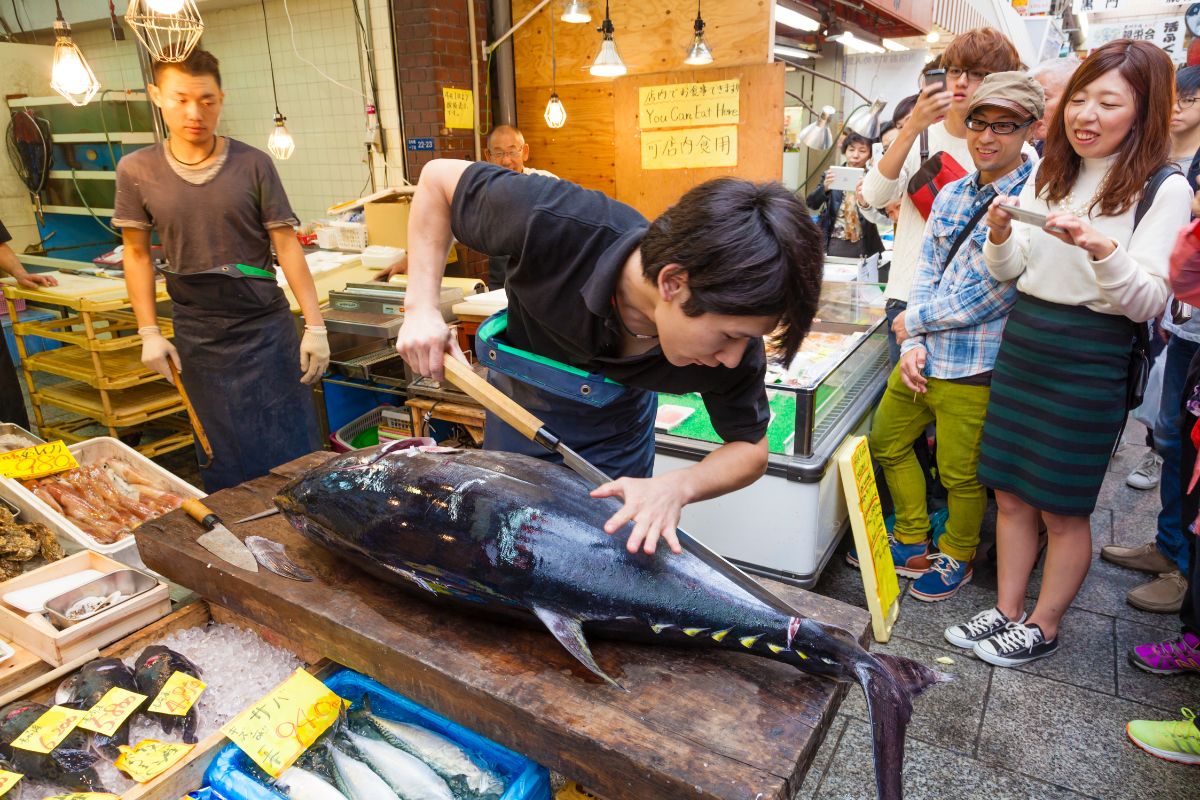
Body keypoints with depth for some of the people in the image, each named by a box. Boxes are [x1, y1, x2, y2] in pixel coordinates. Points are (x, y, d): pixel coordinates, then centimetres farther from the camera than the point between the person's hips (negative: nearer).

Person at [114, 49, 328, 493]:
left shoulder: (253, 165, -5)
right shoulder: (137, 171, 0)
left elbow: (286, 246, -5)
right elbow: (137, 254, 8)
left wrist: (315, 325, -9)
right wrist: (149, 333, 2)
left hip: (265, 327, -1)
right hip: (197, 336, 2)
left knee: (292, 450, 3)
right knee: (226, 458, 10)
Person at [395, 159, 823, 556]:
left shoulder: (734, 348, -33)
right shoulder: (555, 223, -41)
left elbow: (751, 450, -18)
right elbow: (438, 179, -24)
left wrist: (675, 487, -39)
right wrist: (421, 308, -32)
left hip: (615, 431, 0)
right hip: (518, 406, 0)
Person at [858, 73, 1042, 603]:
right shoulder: (951, 195, 8)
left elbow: (992, 296, -18)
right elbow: (926, 271, 7)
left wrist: (914, 320, -8)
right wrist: (911, 344, -5)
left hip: (975, 366, -7)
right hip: (922, 355, 7)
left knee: (961, 474, 8)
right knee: (887, 443, 18)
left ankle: (956, 557, 35)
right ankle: (912, 542, 38)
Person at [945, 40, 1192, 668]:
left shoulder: (1164, 190, -6)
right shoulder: (1047, 175, 8)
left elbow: (1148, 302, -13)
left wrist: (1101, 248, -30)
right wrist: (1001, 235, -10)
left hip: (1090, 361, -5)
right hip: (1022, 340, 5)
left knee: (1063, 509, 6)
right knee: (1011, 494, 11)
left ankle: (1043, 627, 25)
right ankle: (1006, 610, 26)